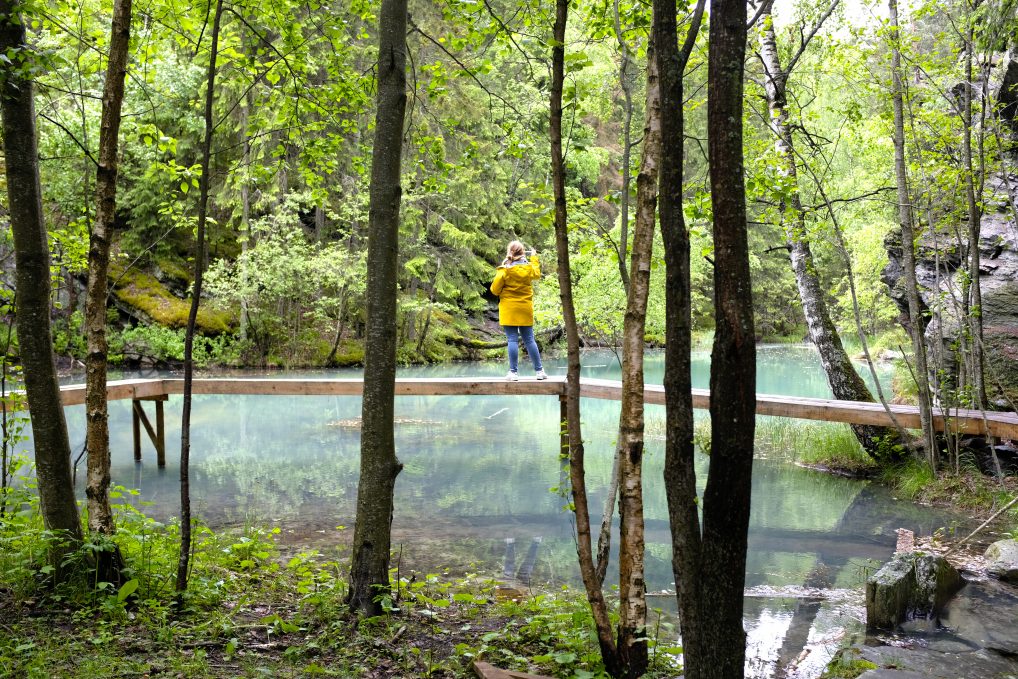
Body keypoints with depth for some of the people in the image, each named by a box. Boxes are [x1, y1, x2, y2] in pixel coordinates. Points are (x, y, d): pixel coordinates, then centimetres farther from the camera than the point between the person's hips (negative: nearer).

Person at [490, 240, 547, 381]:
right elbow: (537, 274, 27)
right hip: (526, 309, 3)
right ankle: (539, 371, 12)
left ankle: (514, 372, -5)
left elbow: (495, 289, -7)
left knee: (512, 340, -3)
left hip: (509, 309, -3)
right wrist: (534, 257, 40)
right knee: (529, 340, 9)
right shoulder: (529, 268, 2)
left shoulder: (504, 270, -10)